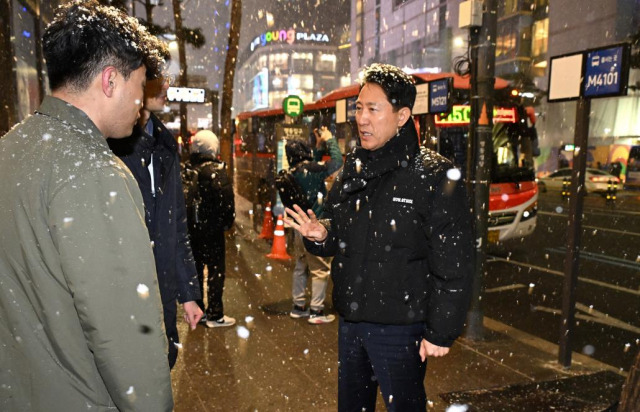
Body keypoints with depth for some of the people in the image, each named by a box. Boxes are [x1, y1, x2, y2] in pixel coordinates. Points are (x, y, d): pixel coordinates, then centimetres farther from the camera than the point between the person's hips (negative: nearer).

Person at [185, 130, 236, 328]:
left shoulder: (186, 169, 2)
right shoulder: (216, 170, -14)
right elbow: (226, 199, -18)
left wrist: (186, 221, 13)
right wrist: (228, 221, -4)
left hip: (191, 227, 6)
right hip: (212, 228, -5)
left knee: (195, 268, 16)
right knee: (215, 270, 4)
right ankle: (215, 315, 8)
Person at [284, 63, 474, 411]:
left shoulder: (433, 175, -15)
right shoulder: (351, 170, 6)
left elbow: (454, 265, -16)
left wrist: (441, 333, -14)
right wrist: (320, 235, -8)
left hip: (400, 329, -6)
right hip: (350, 321, 7)